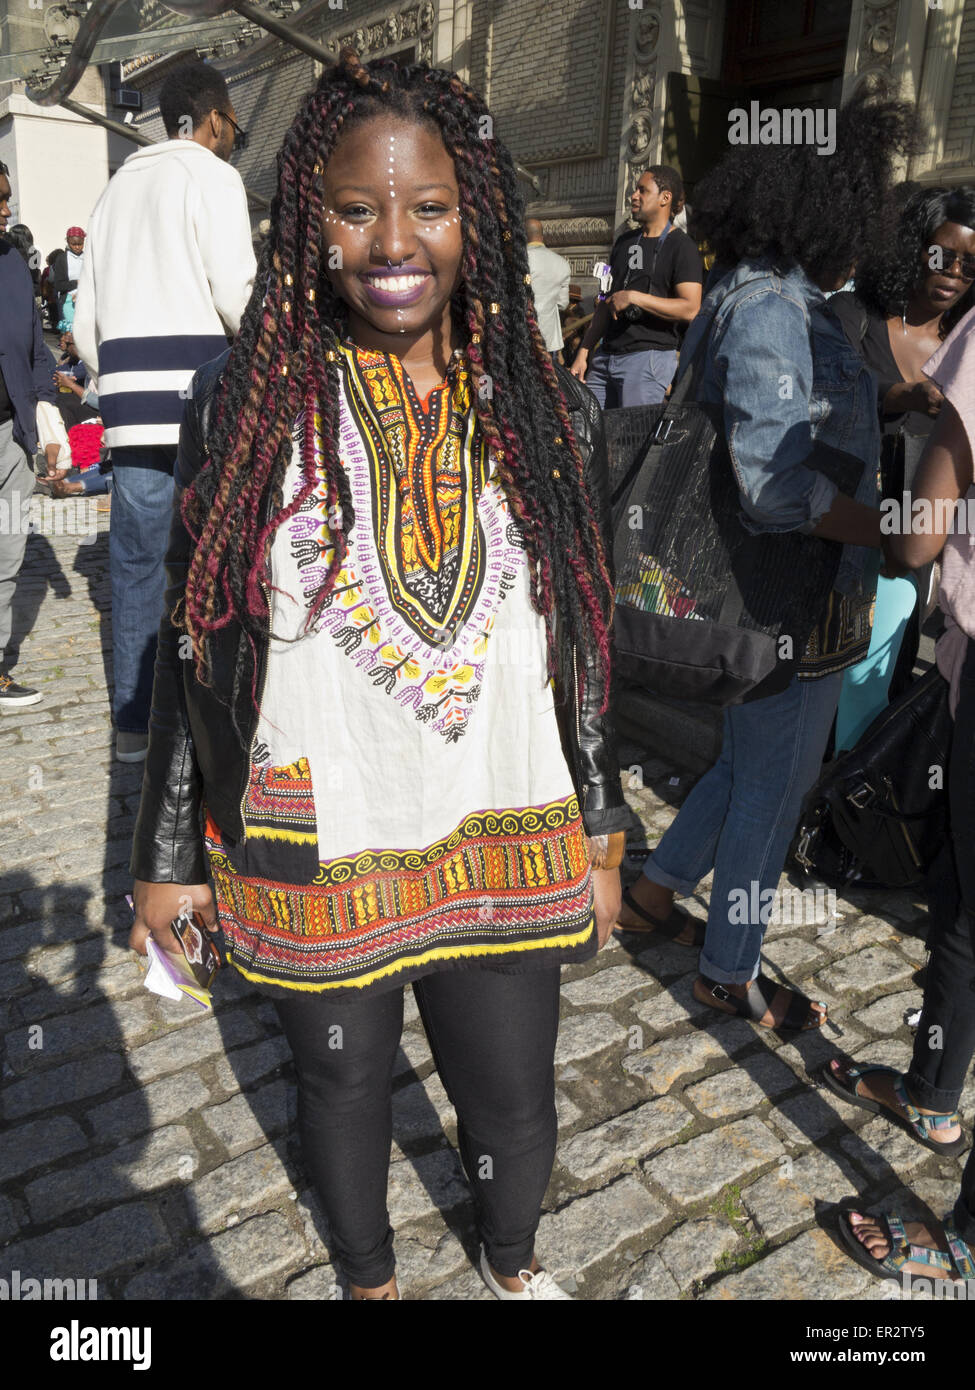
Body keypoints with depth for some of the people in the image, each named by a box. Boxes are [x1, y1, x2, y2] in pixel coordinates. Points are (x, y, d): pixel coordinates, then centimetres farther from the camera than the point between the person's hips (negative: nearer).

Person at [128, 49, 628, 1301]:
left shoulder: (548, 414, -2)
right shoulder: (244, 406, -8)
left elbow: (583, 650, 4)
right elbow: (189, 654, -2)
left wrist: (600, 835, 7)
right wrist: (168, 858, 1)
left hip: (503, 856, 2)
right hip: (314, 862, -1)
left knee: (517, 1114, 17)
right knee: (343, 1091, 21)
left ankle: (512, 1260, 54)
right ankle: (368, 1275, 55)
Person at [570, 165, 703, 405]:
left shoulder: (681, 247, -4)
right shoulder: (625, 241, 19)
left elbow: (690, 309, -16)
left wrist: (634, 297, -17)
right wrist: (584, 351, 14)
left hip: (650, 356, -7)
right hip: (606, 356, 7)